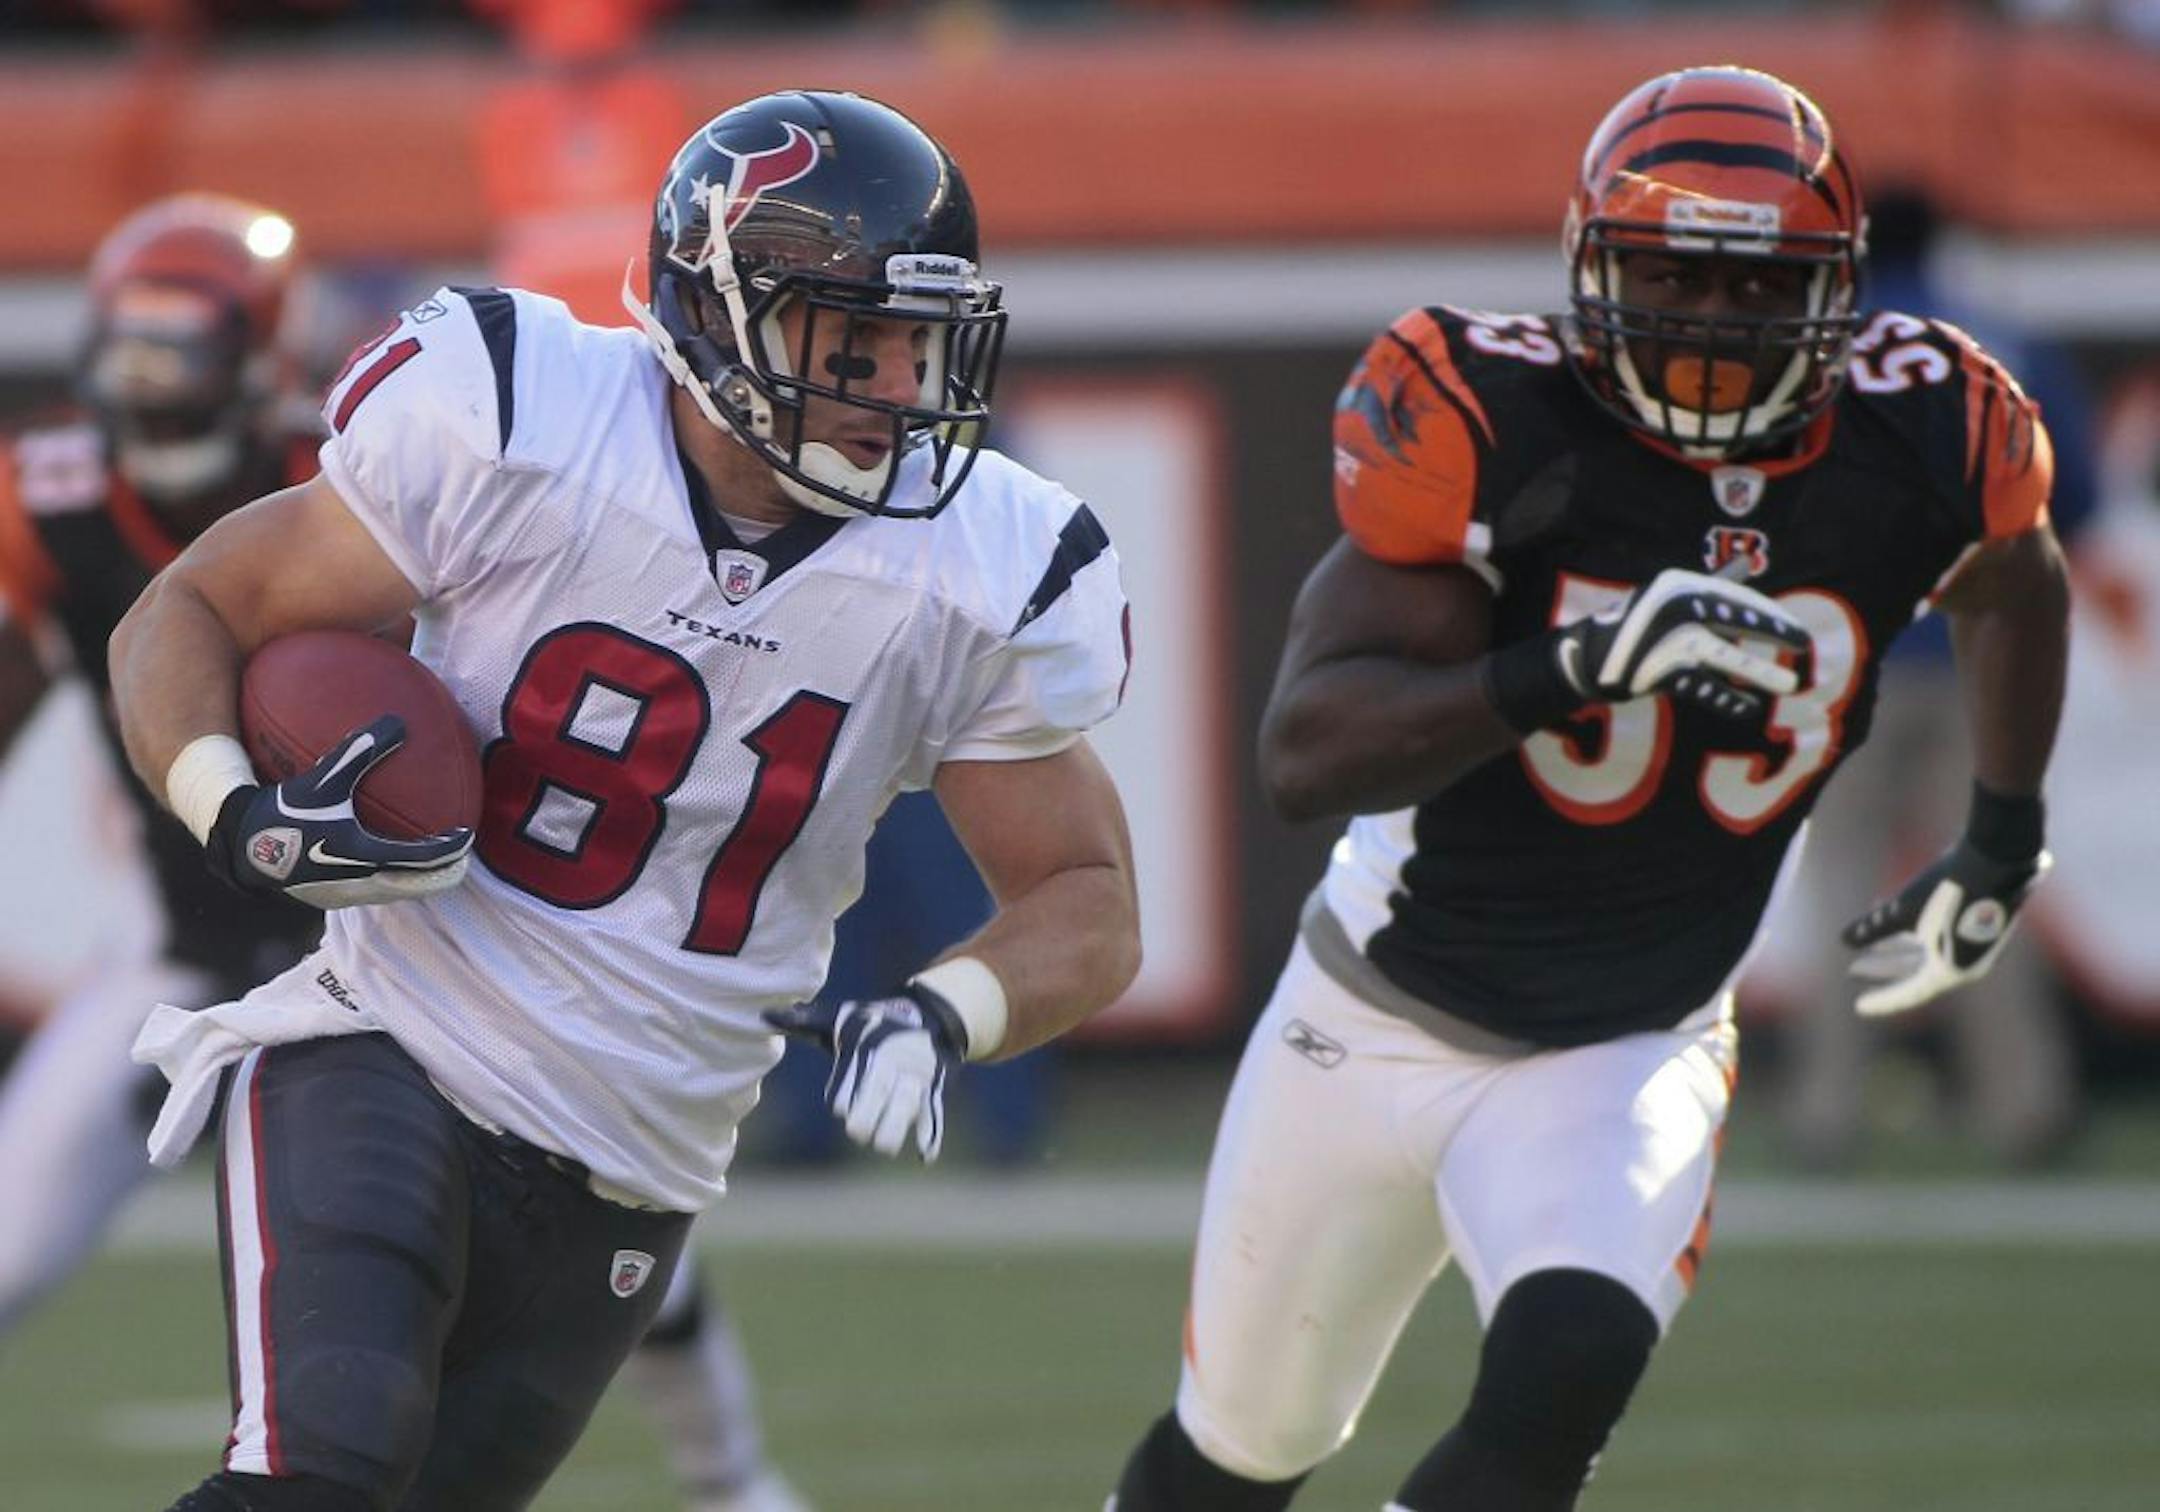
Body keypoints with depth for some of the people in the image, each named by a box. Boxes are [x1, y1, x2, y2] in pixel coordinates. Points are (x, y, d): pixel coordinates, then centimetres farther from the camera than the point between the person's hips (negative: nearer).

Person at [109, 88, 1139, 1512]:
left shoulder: (982, 580, -6)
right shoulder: (509, 426, -13)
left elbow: (1088, 909, 4)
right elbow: (186, 619, -3)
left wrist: (939, 1017, -18)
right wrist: (241, 819, -23)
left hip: (632, 1180, 4)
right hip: (387, 1064, -4)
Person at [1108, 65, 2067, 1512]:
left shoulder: (1916, 443, -11)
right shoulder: (1482, 426, -22)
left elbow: (2015, 586, 16)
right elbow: (1306, 753, -29)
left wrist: (2002, 850, 15)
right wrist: (1576, 665, -40)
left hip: (1632, 1056, 1)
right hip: (1385, 1020, -1)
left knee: (1564, 1380, -27)